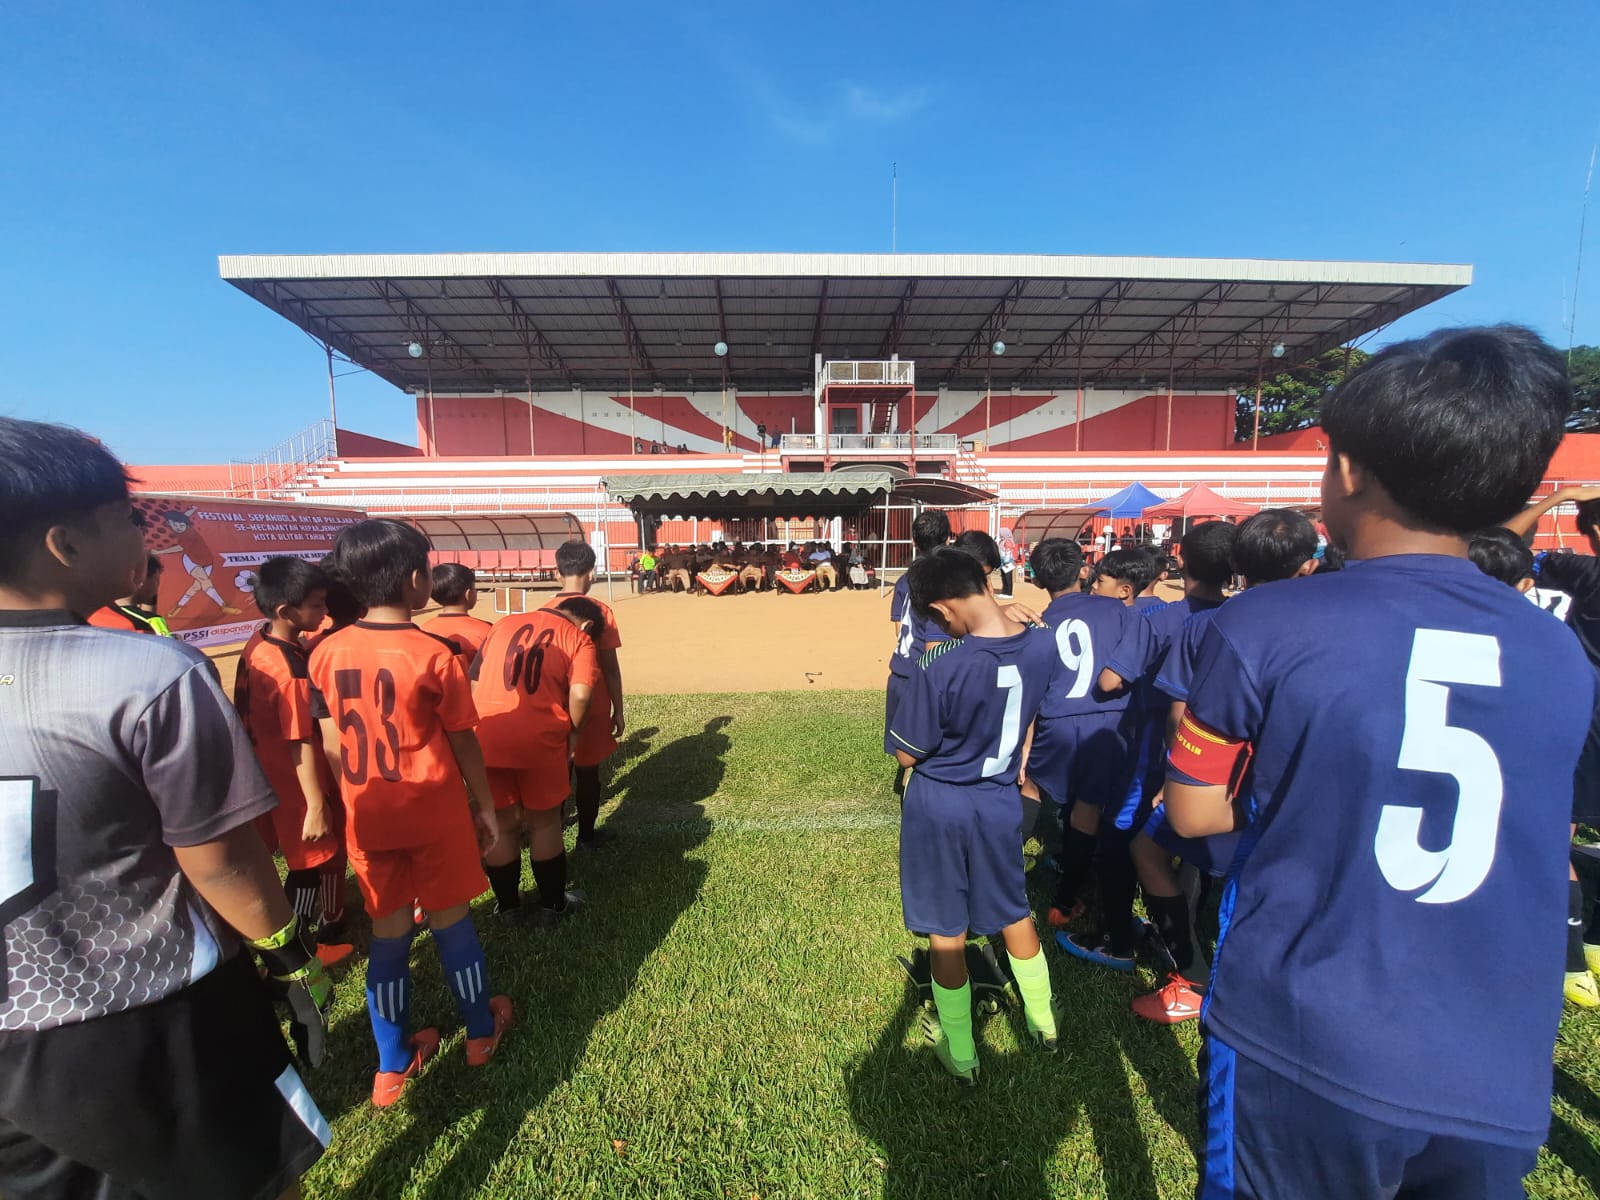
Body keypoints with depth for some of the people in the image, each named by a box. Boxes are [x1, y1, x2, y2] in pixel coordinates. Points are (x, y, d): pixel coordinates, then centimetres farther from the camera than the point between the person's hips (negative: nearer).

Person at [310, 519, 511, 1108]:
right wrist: (485, 804, 3)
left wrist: (356, 800, 15)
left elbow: (331, 745, 2)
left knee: (387, 933, 16)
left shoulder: (327, 653, -5)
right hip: (434, 811, -3)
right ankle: (481, 1031, 35)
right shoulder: (435, 654, -18)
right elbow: (463, 742, -9)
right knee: (451, 921, 14)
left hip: (367, 816, 3)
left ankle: (393, 1065, 30)